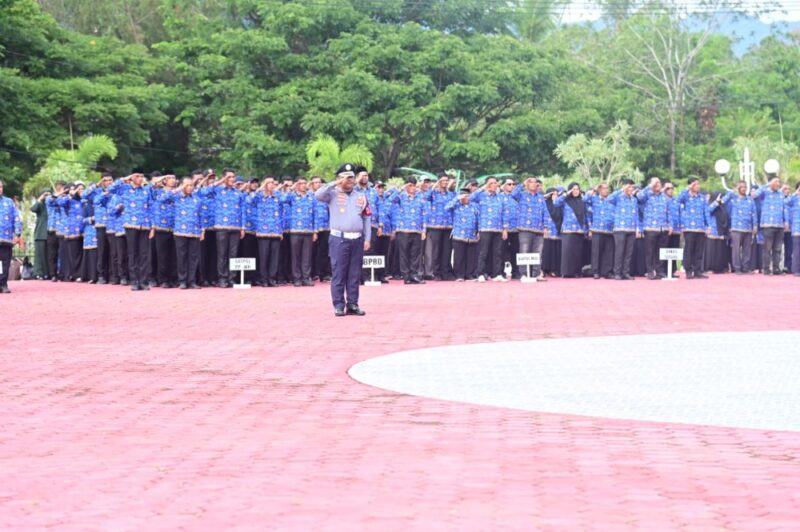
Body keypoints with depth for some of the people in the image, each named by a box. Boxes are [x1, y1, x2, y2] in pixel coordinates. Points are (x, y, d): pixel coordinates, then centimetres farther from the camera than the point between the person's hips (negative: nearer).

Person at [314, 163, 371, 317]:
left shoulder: (361, 196, 13)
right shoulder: (333, 194, 1)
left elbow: (367, 218, 14)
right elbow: (318, 195, -20)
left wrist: (367, 239, 7)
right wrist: (335, 184, -17)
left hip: (357, 239, 4)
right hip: (339, 239, -4)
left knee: (355, 274, 7)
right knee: (339, 273, -2)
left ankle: (352, 304, 13)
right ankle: (339, 306, 1)